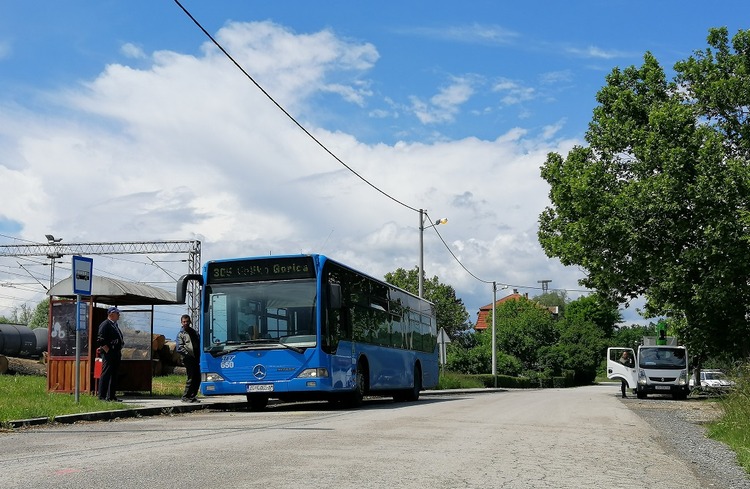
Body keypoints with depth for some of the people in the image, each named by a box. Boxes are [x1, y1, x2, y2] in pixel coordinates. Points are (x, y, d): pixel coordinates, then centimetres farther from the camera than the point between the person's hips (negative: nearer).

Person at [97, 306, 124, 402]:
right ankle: (102, 396, -3)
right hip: (108, 354, -9)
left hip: (116, 354, 9)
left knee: (114, 375, 10)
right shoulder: (105, 324, -10)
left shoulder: (115, 325, 19)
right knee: (106, 375, -6)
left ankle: (111, 396, 15)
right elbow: (100, 340, -17)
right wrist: (107, 350, -18)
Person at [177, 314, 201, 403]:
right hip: (188, 359, -6)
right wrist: (188, 354, -16)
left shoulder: (194, 332, 20)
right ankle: (185, 397, 1)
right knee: (191, 378, -9)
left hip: (196, 359, 6)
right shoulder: (180, 334, 2)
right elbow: (179, 348, -7)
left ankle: (192, 396, 15)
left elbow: (199, 344, 22)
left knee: (197, 379, 6)